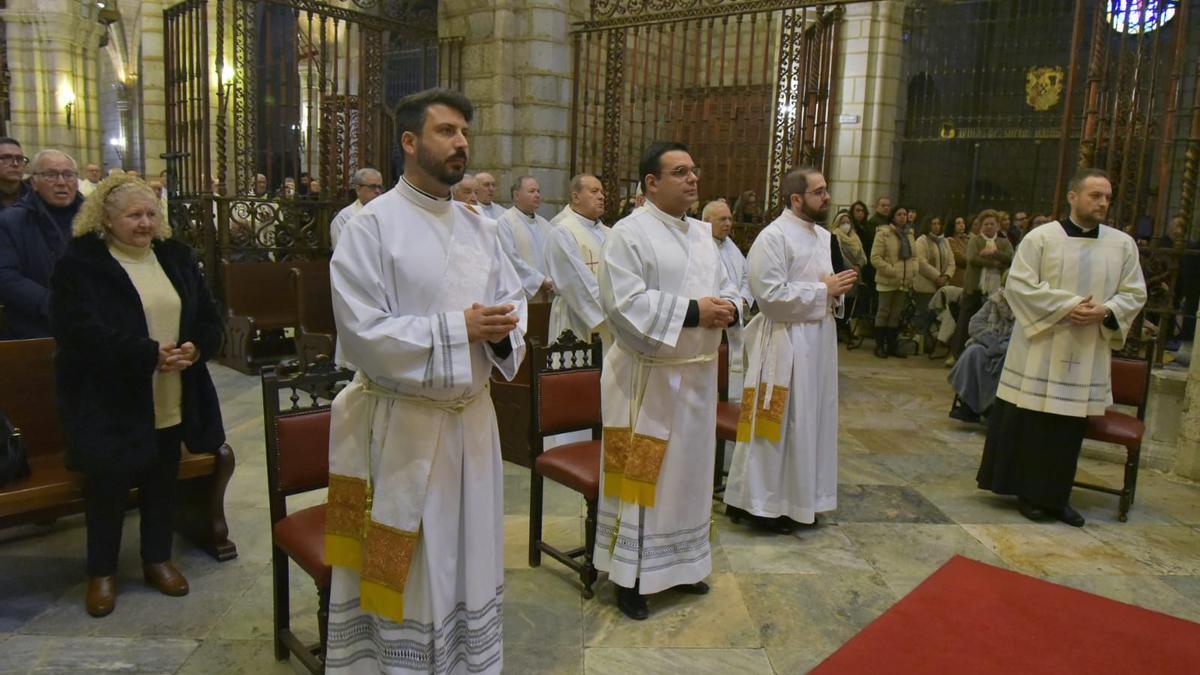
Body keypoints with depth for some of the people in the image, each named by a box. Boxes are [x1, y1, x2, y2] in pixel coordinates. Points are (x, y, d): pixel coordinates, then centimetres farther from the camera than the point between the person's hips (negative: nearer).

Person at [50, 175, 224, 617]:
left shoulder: (175, 257, 8)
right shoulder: (82, 263, -8)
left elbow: (209, 317, 9)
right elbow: (81, 332, -18)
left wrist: (196, 348, -12)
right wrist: (149, 354, -23)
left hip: (172, 399, 5)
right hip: (109, 401, -4)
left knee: (162, 481, 14)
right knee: (108, 485, 4)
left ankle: (158, 560, 32)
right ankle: (101, 571, 25)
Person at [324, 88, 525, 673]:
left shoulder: (480, 227, 8)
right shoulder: (371, 226, -11)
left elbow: (513, 301, 11)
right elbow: (363, 333, -18)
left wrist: (502, 331, -12)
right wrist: (459, 329, -20)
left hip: (472, 417, 6)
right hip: (402, 425, -6)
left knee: (468, 558, 19)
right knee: (406, 572, 9)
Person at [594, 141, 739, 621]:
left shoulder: (703, 234, 13)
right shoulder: (629, 233, -11)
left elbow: (726, 285, 18)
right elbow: (624, 302, -20)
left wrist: (726, 305, -6)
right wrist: (691, 311, -23)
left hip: (695, 374, 8)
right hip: (647, 376, -8)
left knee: (688, 468, 16)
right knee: (642, 473, 1)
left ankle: (678, 564, 33)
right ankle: (629, 575, 16)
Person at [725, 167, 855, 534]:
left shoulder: (823, 236, 13)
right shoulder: (773, 237, -14)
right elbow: (771, 296, -21)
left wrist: (838, 288, 0)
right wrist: (823, 290, -16)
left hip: (818, 341, 9)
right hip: (785, 344, -9)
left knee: (809, 421, 14)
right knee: (778, 424, 0)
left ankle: (797, 497, 28)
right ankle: (761, 502, 13)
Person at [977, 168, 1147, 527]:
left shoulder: (1123, 244, 7)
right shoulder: (1041, 237, -3)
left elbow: (1134, 294, 9)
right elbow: (1018, 284, -9)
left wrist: (1105, 311, -12)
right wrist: (1065, 306, -17)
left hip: (1088, 353, 3)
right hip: (1039, 348, -3)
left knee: (1069, 427, 8)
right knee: (1031, 422, 2)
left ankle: (1054, 496, 20)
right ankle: (1028, 493, 16)